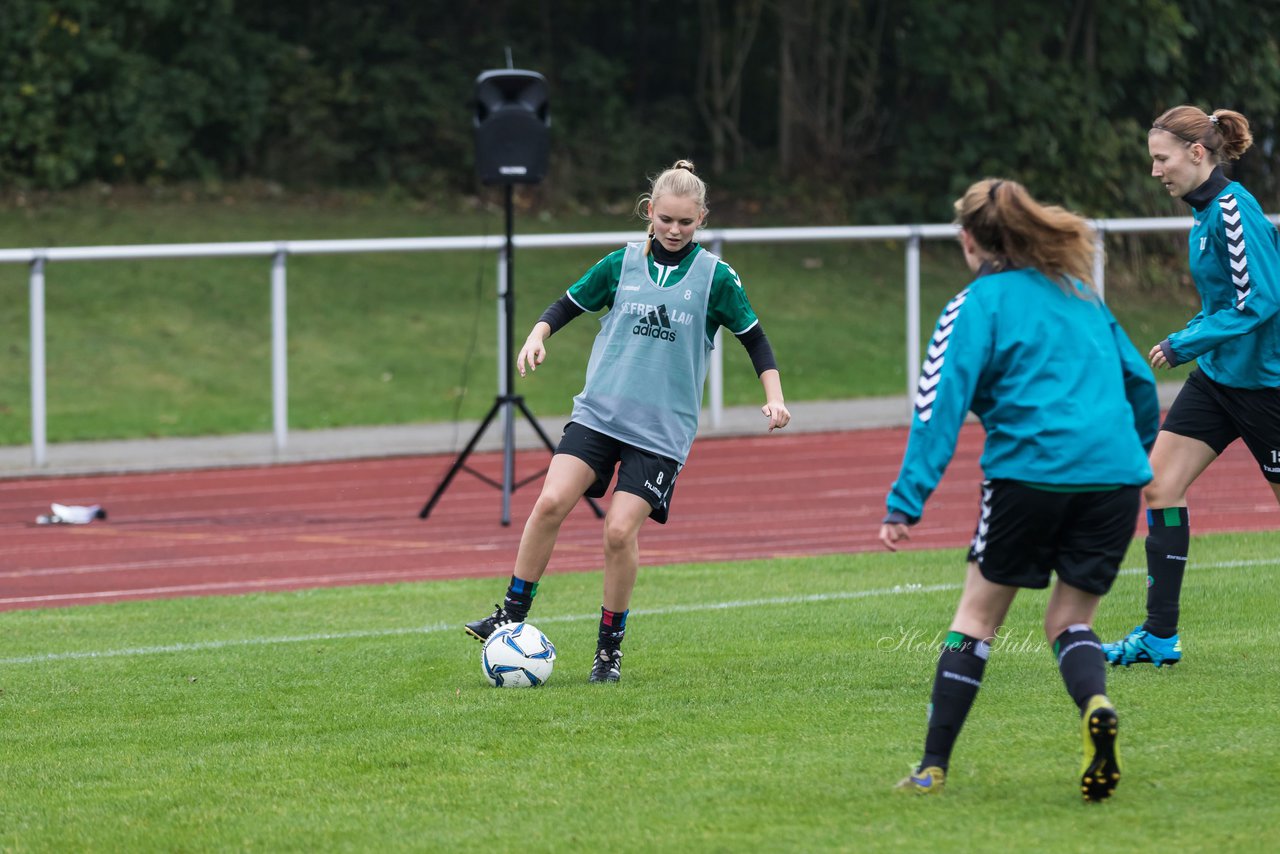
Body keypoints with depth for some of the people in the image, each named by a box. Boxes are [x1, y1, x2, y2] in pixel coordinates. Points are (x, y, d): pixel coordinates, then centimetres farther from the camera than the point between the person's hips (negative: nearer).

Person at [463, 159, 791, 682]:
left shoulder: (715, 277, 0)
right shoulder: (622, 264, 6)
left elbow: (754, 338, 8)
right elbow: (569, 304, 15)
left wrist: (774, 397, -1)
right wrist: (538, 335, -3)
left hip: (663, 428, -2)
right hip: (600, 411, 2)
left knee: (620, 531, -13)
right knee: (551, 503, -16)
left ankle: (610, 648, 4)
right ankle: (512, 615, -3)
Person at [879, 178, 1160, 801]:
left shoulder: (979, 303, 3)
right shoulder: (1080, 296, 20)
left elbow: (940, 404, -6)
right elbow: (1140, 383, 25)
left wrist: (905, 502, -9)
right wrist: (1134, 454, 40)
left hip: (1029, 468, -4)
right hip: (1114, 471, 4)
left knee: (978, 615, 10)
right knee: (1070, 620, 14)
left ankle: (933, 766, 8)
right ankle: (1095, 706, -18)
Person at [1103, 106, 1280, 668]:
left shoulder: (1235, 210, -19)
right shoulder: (1207, 212, 9)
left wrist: (1186, 344, -19)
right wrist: (1186, 341, 9)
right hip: (1217, 377, 9)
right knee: (1159, 483, 0)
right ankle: (1160, 634, 3)